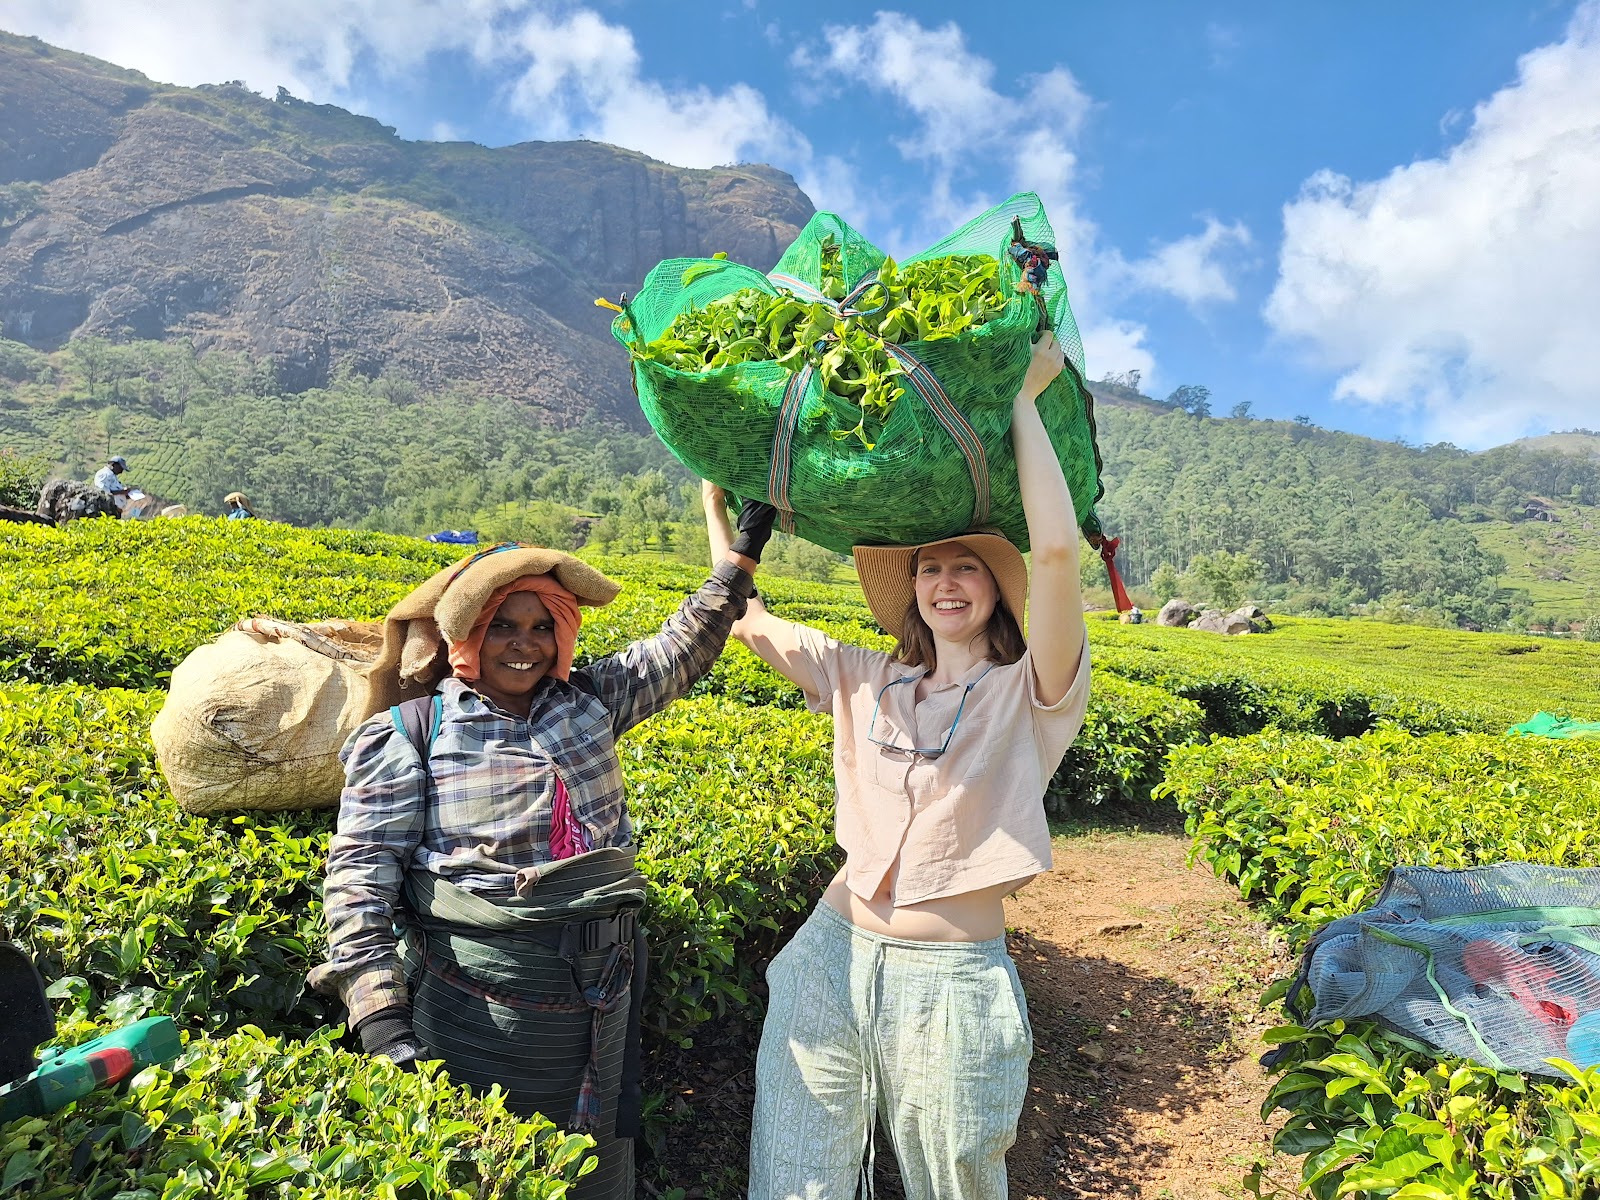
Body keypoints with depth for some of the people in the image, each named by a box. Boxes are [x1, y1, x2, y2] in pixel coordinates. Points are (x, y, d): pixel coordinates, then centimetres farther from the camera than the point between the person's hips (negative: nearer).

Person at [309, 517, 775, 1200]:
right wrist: (379, 1017, -19)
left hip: (600, 1009, 5)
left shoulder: (590, 702, 5)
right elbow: (361, 872, -11)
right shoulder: (408, 732, -6)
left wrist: (740, 555, 11)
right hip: (474, 1010, -4)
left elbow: (683, 646, 13)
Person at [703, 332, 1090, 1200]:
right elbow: (746, 618, 14)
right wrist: (718, 497, 17)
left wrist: (1024, 397, -15)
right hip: (831, 957, 4)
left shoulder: (1030, 694, -6)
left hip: (953, 982, -3)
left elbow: (1057, 550, -22)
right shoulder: (864, 683, 7)